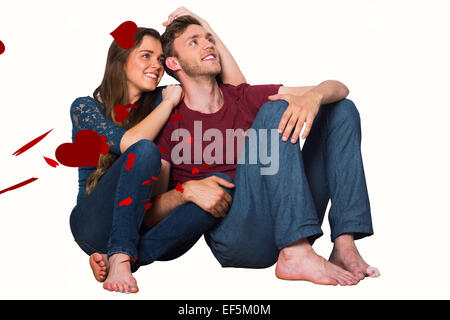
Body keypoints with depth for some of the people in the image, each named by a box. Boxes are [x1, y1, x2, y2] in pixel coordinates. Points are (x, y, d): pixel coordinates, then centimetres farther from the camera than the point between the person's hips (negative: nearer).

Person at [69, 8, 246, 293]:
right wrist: (170, 101, -9)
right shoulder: (86, 108, 2)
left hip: (142, 223, 4)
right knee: (144, 151, -30)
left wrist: (203, 26, 0)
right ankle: (120, 258, -34)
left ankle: (121, 258, -30)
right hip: (97, 225, -4)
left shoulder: (157, 101, 12)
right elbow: (127, 144, -20)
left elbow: (236, 85, 5)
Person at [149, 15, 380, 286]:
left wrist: (313, 96, -13)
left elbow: (338, 89, 11)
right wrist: (186, 191, -21)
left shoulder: (246, 98, 17)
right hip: (236, 239, -5)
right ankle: (296, 254, -32)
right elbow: (150, 211, 0)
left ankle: (344, 245, -14)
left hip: (288, 226, 6)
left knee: (342, 109, 3)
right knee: (276, 110, -18)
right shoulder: (168, 127, 5)